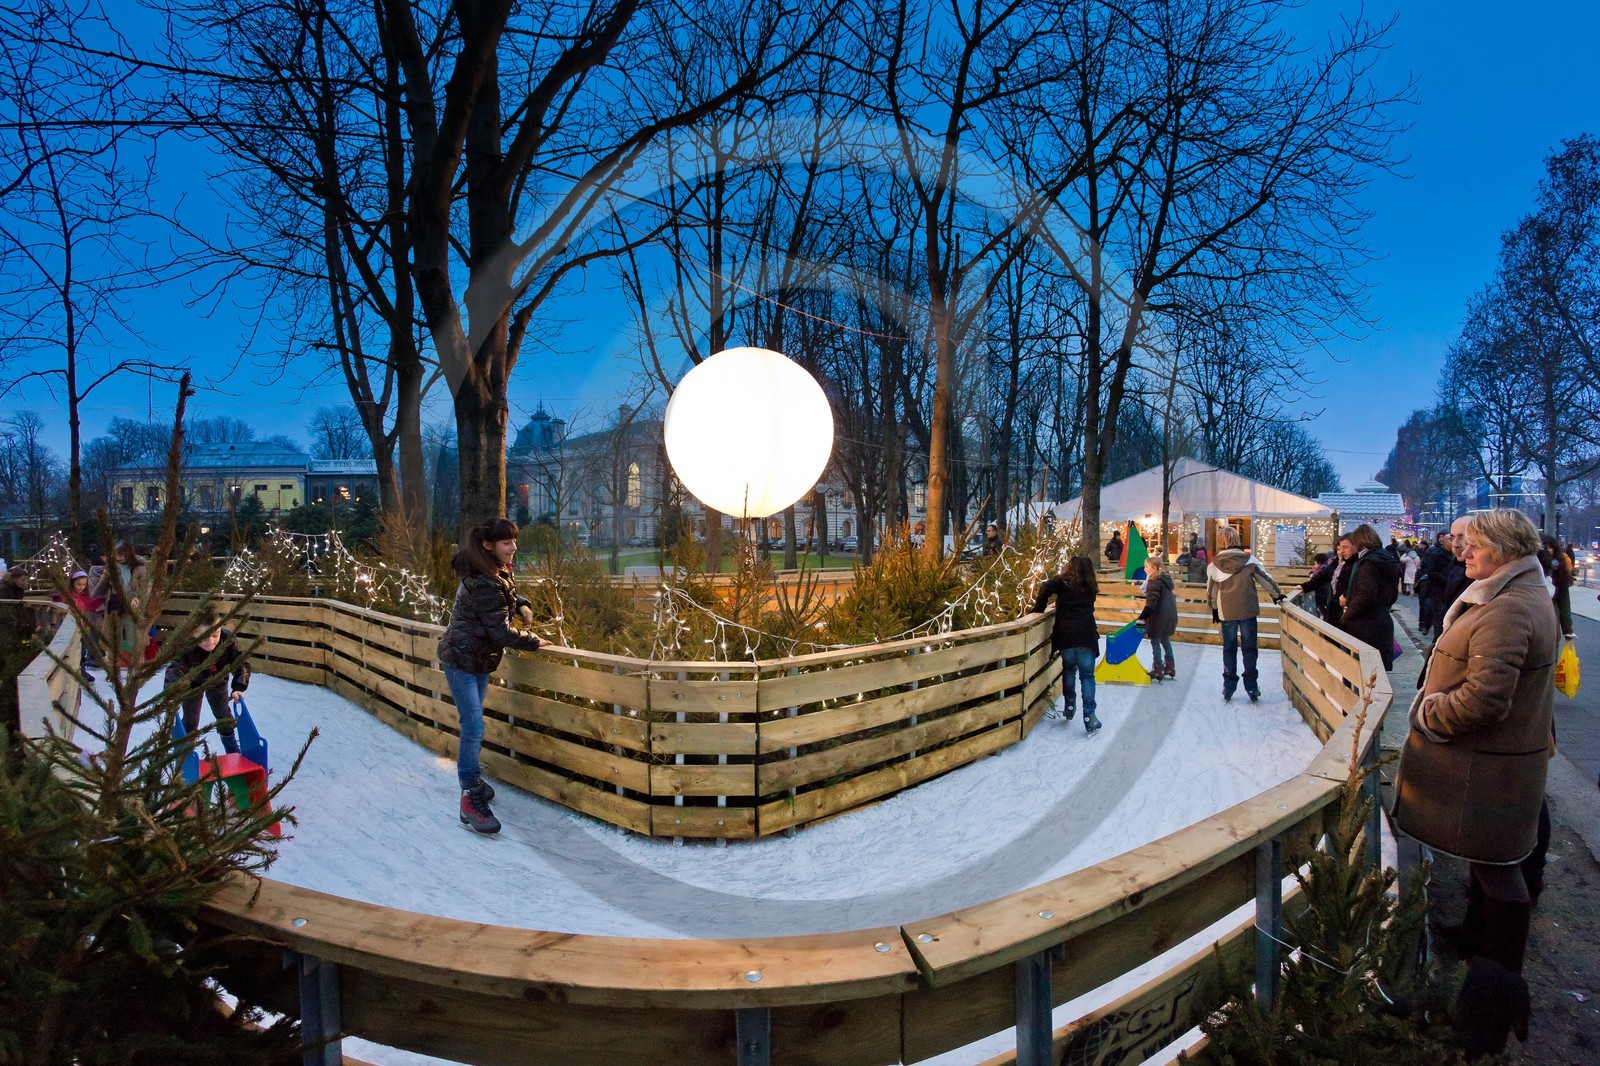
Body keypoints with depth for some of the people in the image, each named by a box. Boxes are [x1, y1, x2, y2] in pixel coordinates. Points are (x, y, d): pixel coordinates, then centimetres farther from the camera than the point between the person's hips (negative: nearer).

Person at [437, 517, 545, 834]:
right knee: (474, 727, -11)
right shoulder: (484, 584, -25)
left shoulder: (496, 573, 4)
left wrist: (520, 604, 4)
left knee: (472, 723, 20)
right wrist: (533, 642, -10)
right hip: (462, 660, -10)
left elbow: (502, 595, 26)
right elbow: (501, 632, -24)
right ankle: (471, 800, -7)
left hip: (480, 659, 10)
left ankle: (470, 777, 35)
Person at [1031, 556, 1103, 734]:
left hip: (1065, 635, 0)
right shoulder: (1090, 587, 14)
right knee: (1087, 675, 2)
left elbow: (1046, 587, -14)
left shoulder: (1063, 582, 5)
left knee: (1068, 669, 21)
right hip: (1086, 636, 0)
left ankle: (1070, 705, 21)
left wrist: (1038, 608, -2)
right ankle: (1089, 716, -4)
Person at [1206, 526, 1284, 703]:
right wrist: (1276, 595, 19)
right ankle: (1252, 688, 13)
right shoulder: (1249, 560, -8)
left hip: (1226, 613, 1)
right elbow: (1266, 579, 2)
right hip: (1248, 611, 0)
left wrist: (1214, 609, 18)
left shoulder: (1214, 565, -6)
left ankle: (1228, 688, 14)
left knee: (1229, 649, 12)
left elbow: (1211, 590, 3)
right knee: (1249, 648, 10)